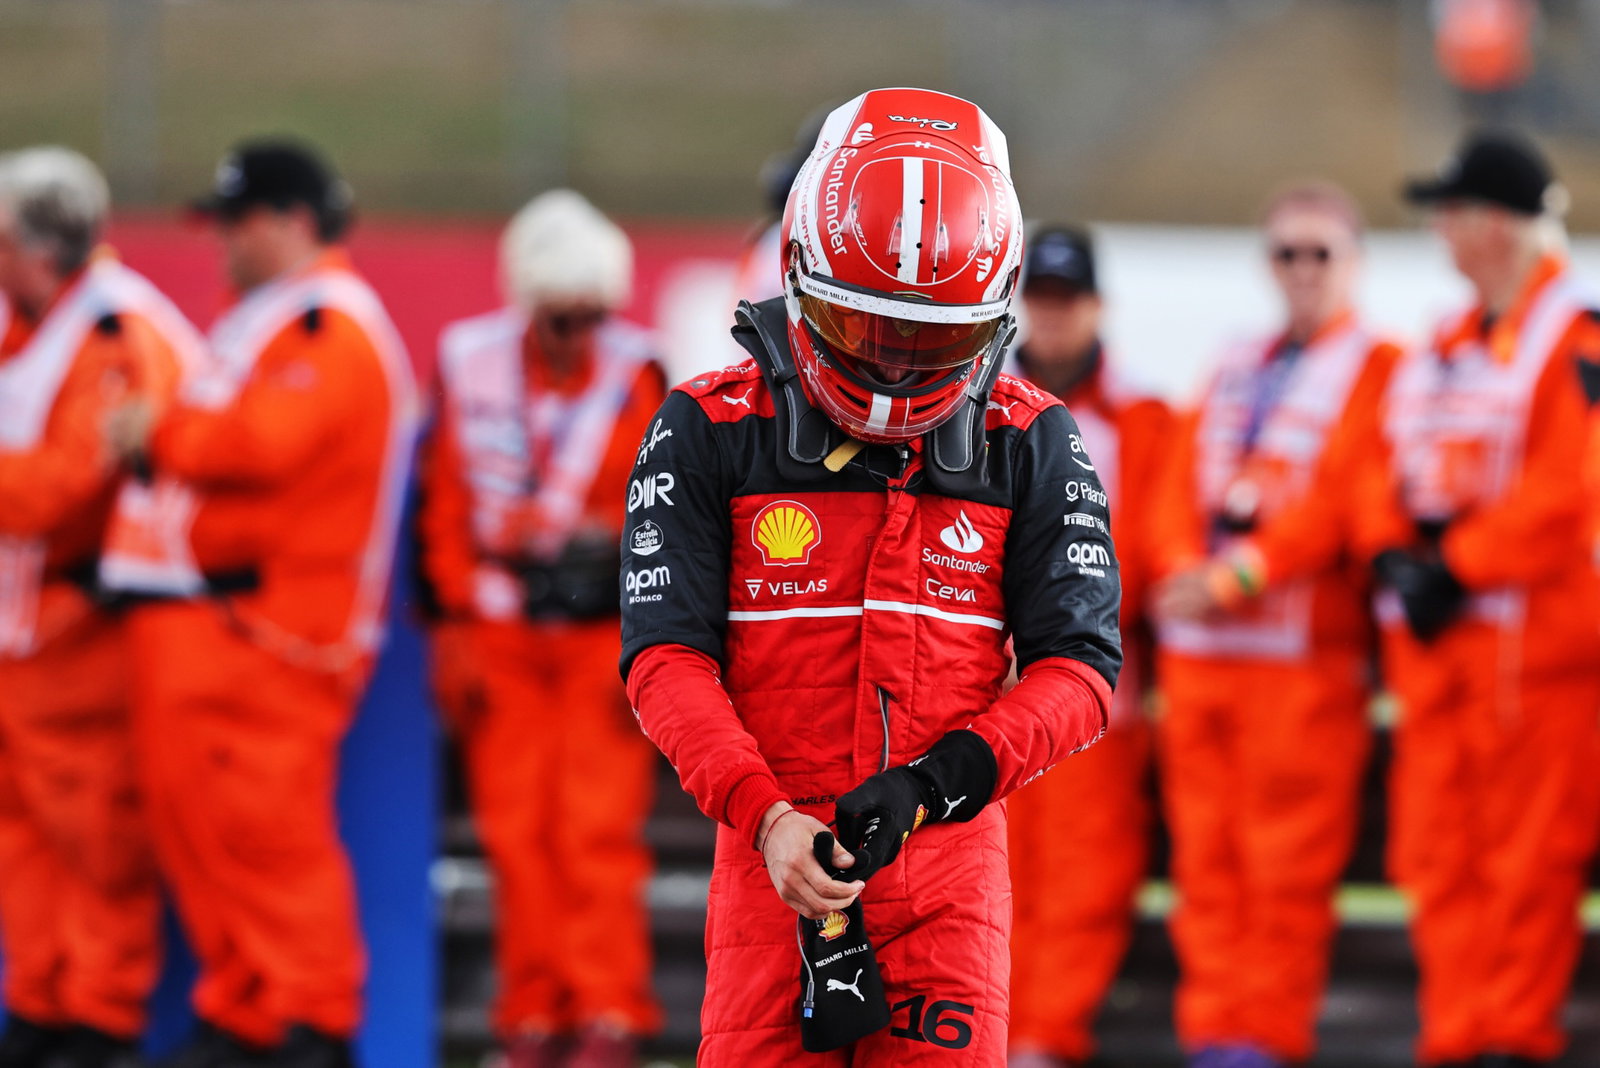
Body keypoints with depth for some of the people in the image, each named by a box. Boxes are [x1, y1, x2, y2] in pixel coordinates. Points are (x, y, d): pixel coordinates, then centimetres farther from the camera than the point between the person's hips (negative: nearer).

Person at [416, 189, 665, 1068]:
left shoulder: (636, 376, -2)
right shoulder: (470, 369, 2)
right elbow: (444, 505, 7)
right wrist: (454, 624, 5)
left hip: (606, 633, -2)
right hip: (502, 633, 2)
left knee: (598, 830, -8)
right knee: (516, 830, 2)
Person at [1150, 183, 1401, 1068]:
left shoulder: (1375, 370, 0)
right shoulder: (1237, 371, 21)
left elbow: (1338, 498, -11)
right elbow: (1181, 484, 13)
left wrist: (1237, 577, -18)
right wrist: (1186, 570, -7)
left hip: (1303, 652, -6)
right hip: (1197, 646, 6)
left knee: (1287, 861, -6)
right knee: (1205, 852, 6)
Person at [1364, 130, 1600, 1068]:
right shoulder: (1450, 346, 18)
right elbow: (1390, 462, 18)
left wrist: (1458, 569, -17)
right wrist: (1397, 552, -2)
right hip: (1436, 637, 8)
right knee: (1437, 848, 6)